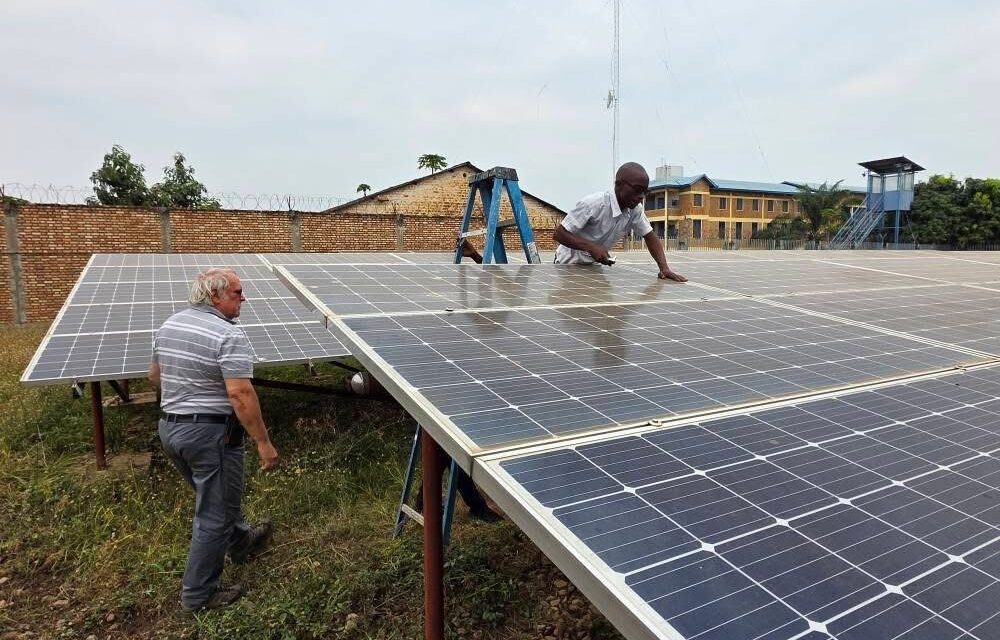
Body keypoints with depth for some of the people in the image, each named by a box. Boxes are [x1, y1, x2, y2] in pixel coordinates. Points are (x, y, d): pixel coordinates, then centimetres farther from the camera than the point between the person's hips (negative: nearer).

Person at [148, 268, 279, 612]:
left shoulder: (169, 325, 6)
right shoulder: (228, 334, -21)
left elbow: (154, 375, 18)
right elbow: (240, 395, -27)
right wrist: (263, 442, -21)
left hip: (170, 428, 9)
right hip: (209, 433, -9)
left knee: (213, 497, 28)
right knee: (214, 515, 8)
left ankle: (240, 542, 50)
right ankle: (198, 594, 21)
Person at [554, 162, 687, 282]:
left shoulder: (635, 209, -9)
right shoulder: (592, 204, -29)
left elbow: (650, 237, -3)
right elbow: (558, 234, -27)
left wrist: (664, 268, -19)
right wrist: (591, 247, -39)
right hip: (569, 265, -5)